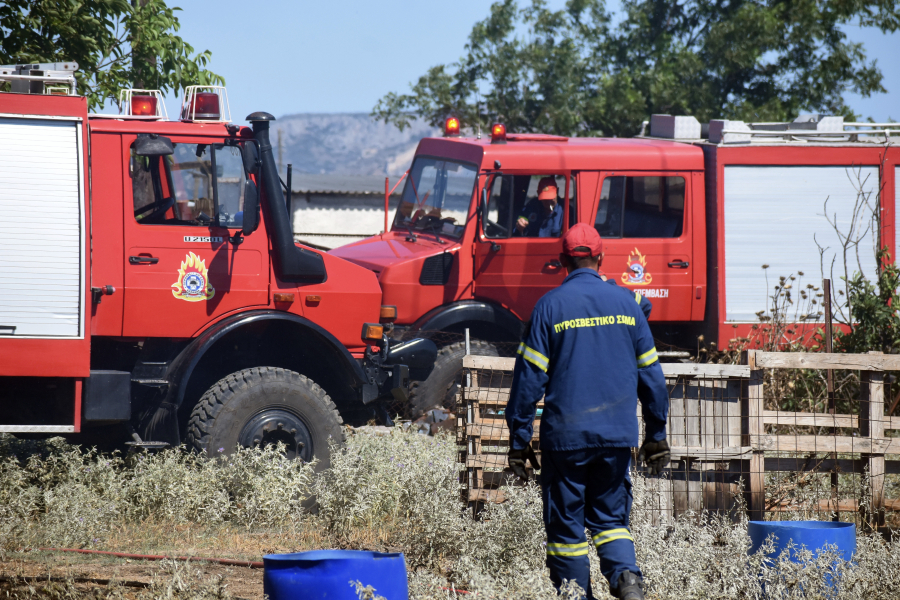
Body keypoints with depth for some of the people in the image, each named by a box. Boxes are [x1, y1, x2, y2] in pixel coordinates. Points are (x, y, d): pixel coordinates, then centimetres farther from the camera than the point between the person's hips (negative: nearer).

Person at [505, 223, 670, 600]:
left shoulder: (550, 306, -4)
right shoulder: (625, 302, 6)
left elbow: (529, 377, -6)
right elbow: (650, 374, 10)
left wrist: (518, 440, -1)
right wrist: (656, 436, 18)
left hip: (566, 436, -3)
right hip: (618, 436, 3)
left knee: (566, 525, 6)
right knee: (610, 516, 13)